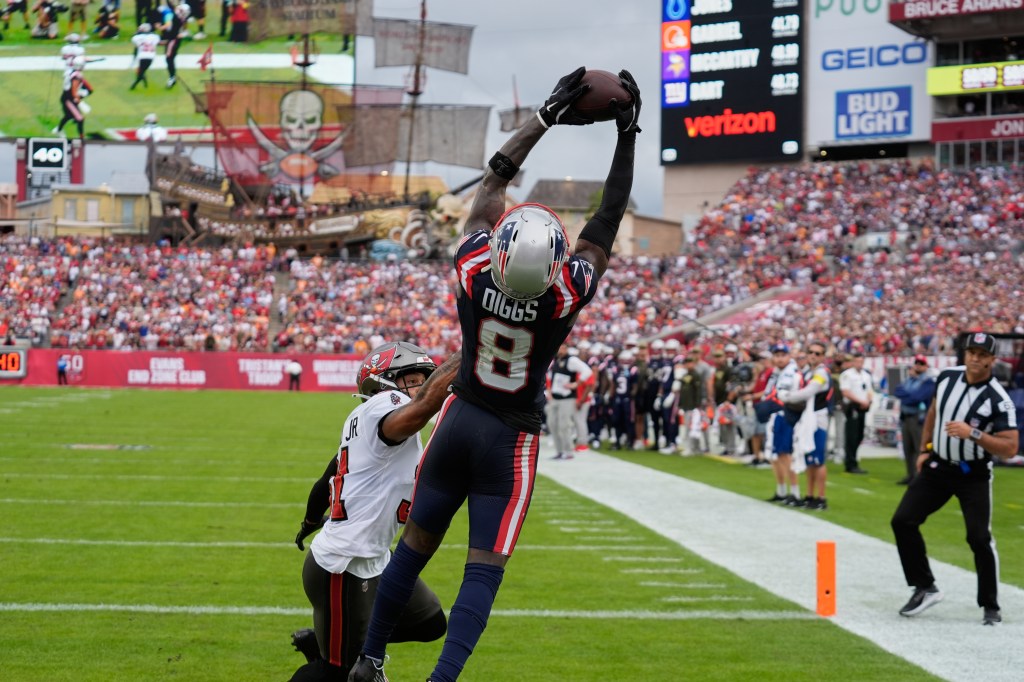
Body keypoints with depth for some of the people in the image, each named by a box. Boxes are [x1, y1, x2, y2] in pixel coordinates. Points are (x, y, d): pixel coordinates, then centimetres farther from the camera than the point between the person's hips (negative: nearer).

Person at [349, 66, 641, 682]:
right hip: (513, 439, -3)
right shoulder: (567, 295, -21)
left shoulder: (474, 273, -16)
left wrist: (549, 116, 1)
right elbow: (609, 219, -9)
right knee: (485, 567, -3)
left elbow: (495, 179, -3)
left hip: (461, 419, 3)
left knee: (416, 544, 15)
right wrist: (627, 134, -3)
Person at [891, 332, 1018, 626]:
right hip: (937, 467, 5)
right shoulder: (947, 377, -3)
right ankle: (925, 589, 11)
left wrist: (973, 434, -34)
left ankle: (990, 607, 7)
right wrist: (925, 450, 14)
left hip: (973, 476, -5)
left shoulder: (998, 400, -19)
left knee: (980, 538, -11)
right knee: (903, 522, -2)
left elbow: (1010, 448, -24)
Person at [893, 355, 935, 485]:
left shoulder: (928, 382, -7)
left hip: (919, 418, -8)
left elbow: (917, 397, -18)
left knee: (920, 448, -11)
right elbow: (897, 392, 6)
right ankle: (911, 475, 19)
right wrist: (909, 394, -9)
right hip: (905, 417, 8)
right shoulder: (909, 380, 18)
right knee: (908, 449, 11)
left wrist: (904, 394, -3)